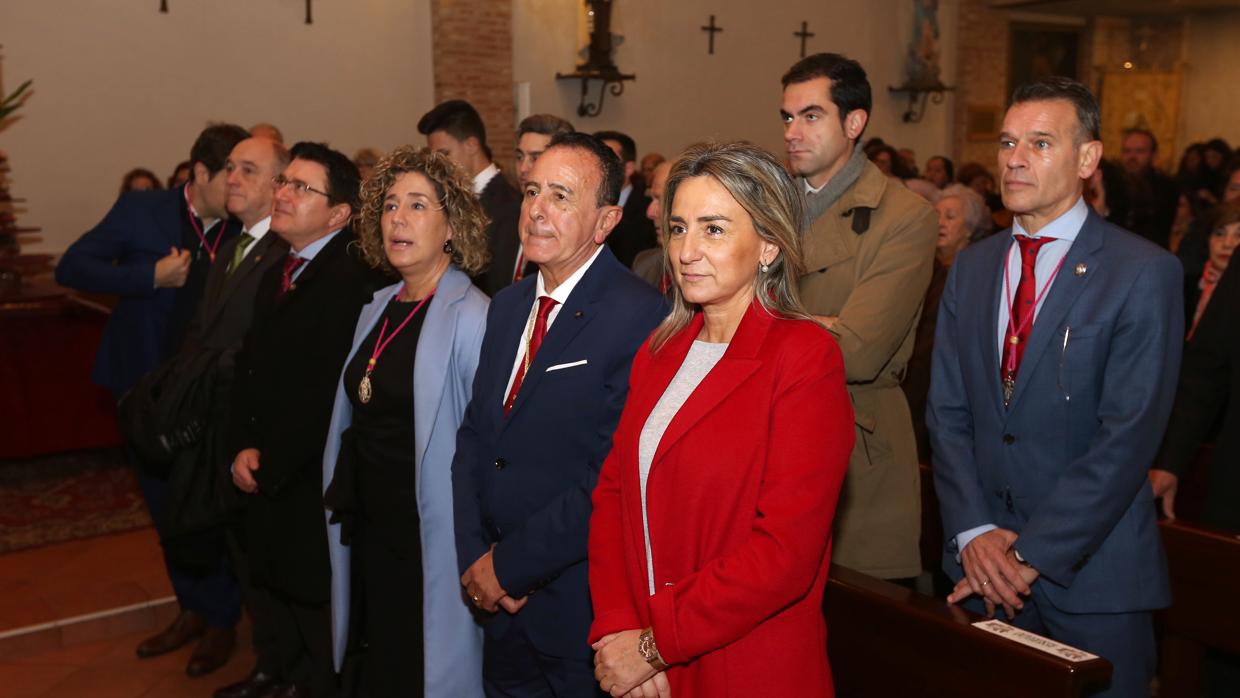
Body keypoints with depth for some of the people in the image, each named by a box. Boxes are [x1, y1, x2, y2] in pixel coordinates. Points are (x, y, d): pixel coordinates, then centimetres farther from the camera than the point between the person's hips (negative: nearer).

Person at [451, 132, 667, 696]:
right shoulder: (508, 305, 7)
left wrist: (508, 564, -15)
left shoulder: (640, 319, -19)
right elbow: (473, 434, 9)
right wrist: (474, 555, -4)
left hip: (580, 607, -7)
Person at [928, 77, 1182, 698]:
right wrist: (974, 531, -8)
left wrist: (1031, 554, -17)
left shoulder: (1144, 273, -8)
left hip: (1092, 572, -4)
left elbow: (1129, 435, -15)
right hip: (981, 568, 4)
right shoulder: (970, 268, 8)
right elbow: (947, 411, 4)